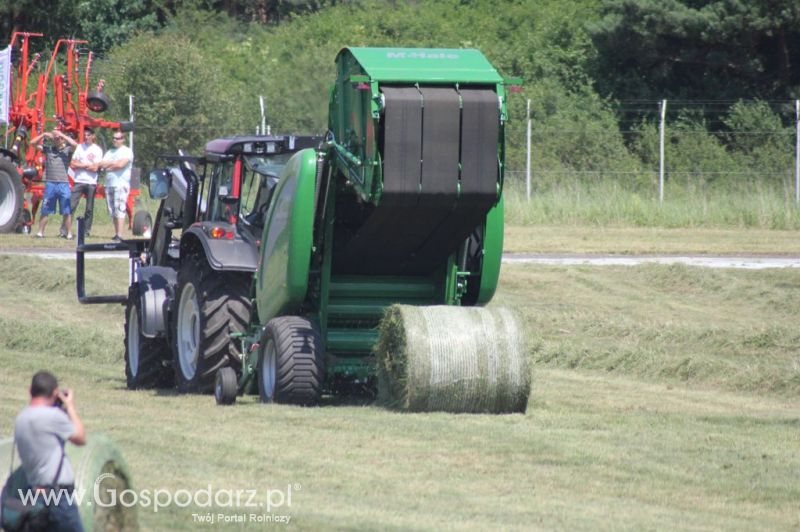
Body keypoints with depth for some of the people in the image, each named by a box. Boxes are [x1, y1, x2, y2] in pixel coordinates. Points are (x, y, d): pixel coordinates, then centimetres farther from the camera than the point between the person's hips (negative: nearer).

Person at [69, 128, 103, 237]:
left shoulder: (97, 150, 1)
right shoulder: (79, 147, 9)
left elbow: (95, 168, -8)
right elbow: (73, 164, 4)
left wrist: (80, 165, -3)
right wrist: (87, 165, -5)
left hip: (91, 182, -1)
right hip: (78, 181, 1)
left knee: (89, 209, 3)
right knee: (71, 205, -6)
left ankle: (87, 230, 10)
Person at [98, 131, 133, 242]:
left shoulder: (127, 151, 1)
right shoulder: (110, 152, 23)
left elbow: (121, 164, -13)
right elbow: (101, 164, 12)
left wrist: (108, 164, 1)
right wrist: (113, 164, -4)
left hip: (121, 184, -7)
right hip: (109, 183, 7)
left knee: (119, 209, -15)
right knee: (112, 211, 5)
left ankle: (119, 235, -22)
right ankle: (116, 234, 9)